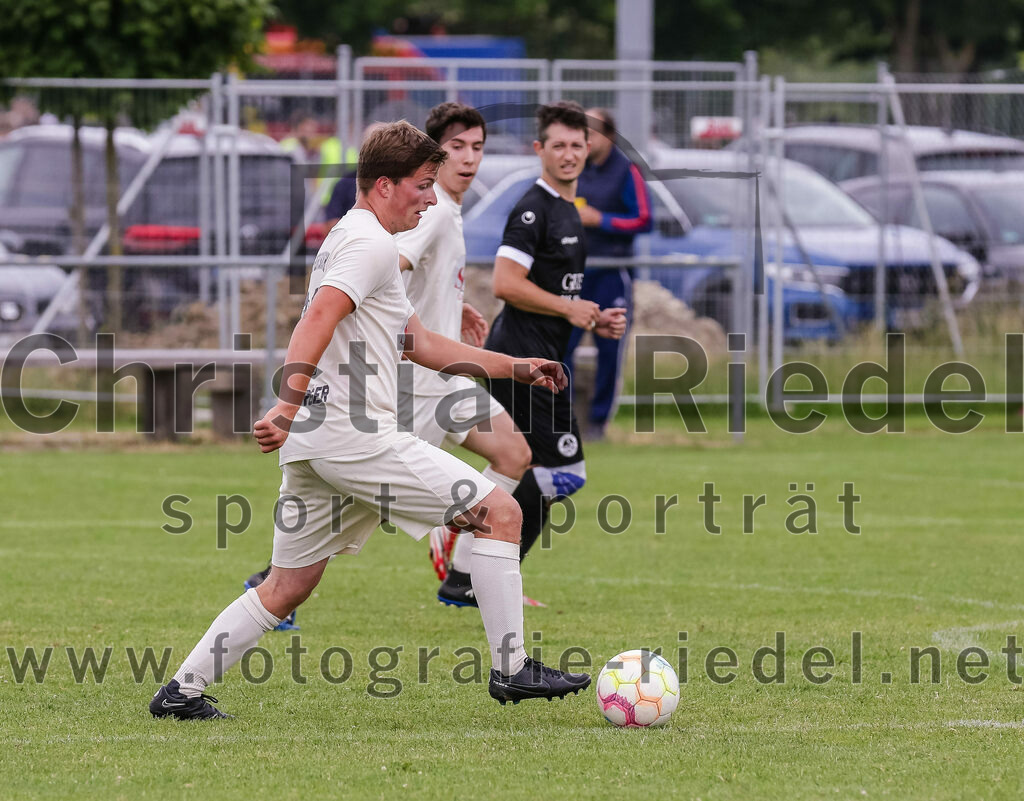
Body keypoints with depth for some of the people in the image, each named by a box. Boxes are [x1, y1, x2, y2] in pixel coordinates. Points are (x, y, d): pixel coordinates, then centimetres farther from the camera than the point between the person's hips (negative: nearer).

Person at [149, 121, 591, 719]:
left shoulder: (350, 241, 27)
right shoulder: (372, 244, -7)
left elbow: (421, 344, 31)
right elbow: (317, 320, -22)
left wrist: (517, 368, 29)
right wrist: (288, 409, -32)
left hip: (315, 445, 10)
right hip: (355, 435, -10)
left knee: (287, 589, 15)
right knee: (500, 511, -7)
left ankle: (183, 691, 13)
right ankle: (510, 668, -8)